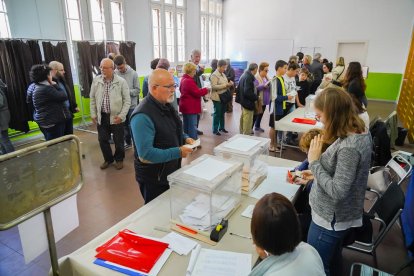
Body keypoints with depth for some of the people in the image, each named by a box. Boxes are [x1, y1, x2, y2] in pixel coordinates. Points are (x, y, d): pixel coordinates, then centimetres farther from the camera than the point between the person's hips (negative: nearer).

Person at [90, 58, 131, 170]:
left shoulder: (121, 81, -9)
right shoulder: (96, 80, 1)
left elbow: (127, 100, -7)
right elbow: (92, 98, 9)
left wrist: (121, 115, -13)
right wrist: (93, 114, 6)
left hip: (116, 117, -3)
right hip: (102, 116, 3)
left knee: (118, 141, 9)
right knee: (102, 140, 13)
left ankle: (119, 159, 32)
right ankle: (108, 159, 35)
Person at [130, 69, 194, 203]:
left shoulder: (167, 106, 2)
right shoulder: (143, 116, -28)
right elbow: (146, 155, -31)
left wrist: (185, 138, -4)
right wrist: (178, 152, -28)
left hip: (172, 172, 8)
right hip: (154, 181, -8)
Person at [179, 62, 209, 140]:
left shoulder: (183, 79, 11)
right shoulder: (189, 81, -21)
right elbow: (197, 93, -22)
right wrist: (206, 90, -5)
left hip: (185, 106, 10)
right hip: (191, 107, -10)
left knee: (186, 125, 15)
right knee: (192, 126, -5)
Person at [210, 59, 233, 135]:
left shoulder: (223, 74, 13)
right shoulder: (214, 75, -12)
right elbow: (214, 86, -22)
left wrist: (229, 84, 0)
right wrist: (225, 85, -23)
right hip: (217, 97, -8)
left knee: (222, 113, 15)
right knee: (217, 113, -1)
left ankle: (221, 127, 28)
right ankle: (215, 130, 9)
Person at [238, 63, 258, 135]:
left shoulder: (244, 75, 7)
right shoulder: (249, 77, -22)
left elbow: (239, 88, 16)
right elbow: (247, 92, -27)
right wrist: (256, 97, -14)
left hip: (243, 100, 10)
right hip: (248, 102, -10)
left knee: (243, 119, 20)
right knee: (248, 121, 0)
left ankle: (242, 134, 33)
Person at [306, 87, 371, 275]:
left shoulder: (349, 147, -30)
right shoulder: (360, 134, -1)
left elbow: (337, 192, -29)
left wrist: (314, 162, -23)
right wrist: (316, 174, 3)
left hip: (329, 218, -9)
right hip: (339, 215, 9)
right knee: (333, 261, 28)